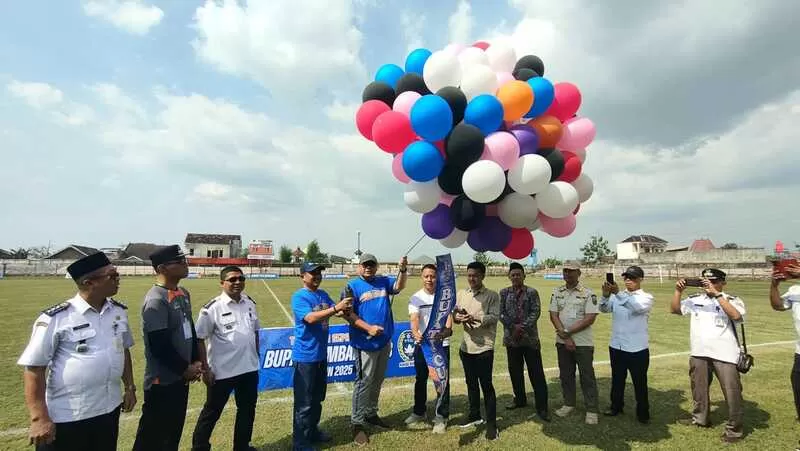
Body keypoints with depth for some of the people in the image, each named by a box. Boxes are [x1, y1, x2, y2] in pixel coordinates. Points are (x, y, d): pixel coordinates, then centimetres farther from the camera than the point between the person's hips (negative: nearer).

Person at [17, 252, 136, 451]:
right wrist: (39, 418, -14)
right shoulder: (55, 319, -16)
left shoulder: (119, 311, 1)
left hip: (110, 410, 5)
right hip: (66, 419, -5)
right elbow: (34, 368, -13)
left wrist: (130, 387, 12)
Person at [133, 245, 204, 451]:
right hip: (162, 380, -8)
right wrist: (186, 368, -12)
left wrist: (195, 361, 6)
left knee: (174, 432, 20)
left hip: (181, 377, 8)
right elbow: (159, 345, -22)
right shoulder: (155, 300, -21)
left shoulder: (183, 294, 6)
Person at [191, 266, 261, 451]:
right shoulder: (212, 308, -15)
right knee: (212, 411, 13)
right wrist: (205, 368, -12)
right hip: (222, 371, -5)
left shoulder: (250, 303, 2)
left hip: (249, 368, 6)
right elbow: (199, 339, -12)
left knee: (247, 409, 19)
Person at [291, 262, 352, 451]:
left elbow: (335, 312, 3)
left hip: (321, 354, 8)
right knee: (304, 402, 1)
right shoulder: (299, 297, -16)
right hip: (305, 356, -8)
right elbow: (310, 317, -30)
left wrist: (344, 307, -19)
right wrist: (335, 308, -37)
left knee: (318, 398, 22)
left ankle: (313, 430, 39)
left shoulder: (323, 295, 8)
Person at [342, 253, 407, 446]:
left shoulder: (384, 282, 7)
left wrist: (403, 269, -27)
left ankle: (371, 414, 37)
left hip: (384, 341, 6)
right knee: (364, 381, 1)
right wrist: (368, 328, -22)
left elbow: (399, 286, -9)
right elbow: (348, 313, -14)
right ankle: (357, 423, 16)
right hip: (364, 343, -5)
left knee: (377, 381, 19)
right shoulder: (352, 286, -8)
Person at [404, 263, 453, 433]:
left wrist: (446, 331, -38)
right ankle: (419, 412, 35)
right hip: (422, 344, 2)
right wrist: (416, 334, -39)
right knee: (420, 379, 16)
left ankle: (441, 417, 19)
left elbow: (449, 318, -16)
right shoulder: (416, 298, -5)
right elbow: (414, 320, -17)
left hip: (441, 344, -2)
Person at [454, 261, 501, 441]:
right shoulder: (461, 294, 7)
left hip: (484, 347, -5)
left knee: (486, 385, 2)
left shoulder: (492, 295, -6)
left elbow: (494, 317, -14)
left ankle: (491, 423, 15)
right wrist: (457, 317, -16)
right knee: (471, 383, 18)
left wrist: (475, 318, -28)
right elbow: (454, 314, 7)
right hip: (466, 346, 5)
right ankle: (475, 415, 35)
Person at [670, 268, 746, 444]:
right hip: (698, 353, 5)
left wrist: (717, 295, -27)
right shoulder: (695, 299, 6)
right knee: (699, 388, 19)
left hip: (724, 355, -5)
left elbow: (736, 316, -24)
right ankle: (700, 418, 37)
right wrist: (678, 291, -9)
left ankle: (734, 428, 20)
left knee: (731, 391, 2)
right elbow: (674, 309, 2)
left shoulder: (732, 300, -5)